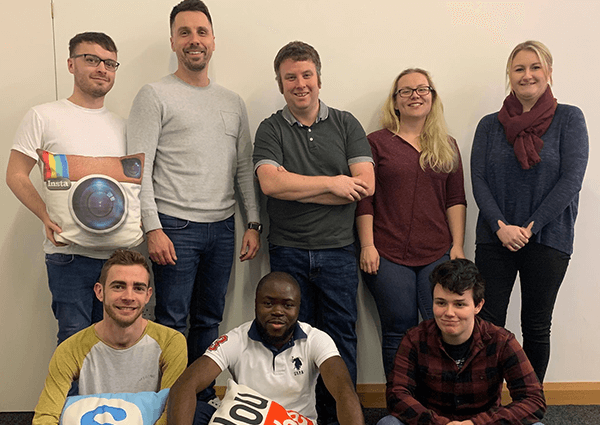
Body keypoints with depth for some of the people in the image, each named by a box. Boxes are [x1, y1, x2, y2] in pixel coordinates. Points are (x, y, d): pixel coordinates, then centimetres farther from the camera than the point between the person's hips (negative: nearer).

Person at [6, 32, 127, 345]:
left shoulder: (121, 126, 15)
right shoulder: (44, 117, 0)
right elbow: (15, 175, -1)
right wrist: (47, 217, -16)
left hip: (117, 253, 4)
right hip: (68, 251, -4)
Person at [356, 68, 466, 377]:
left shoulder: (447, 146, 15)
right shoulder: (377, 142, 5)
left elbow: (456, 199, 11)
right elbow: (364, 199, 1)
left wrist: (457, 246, 3)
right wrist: (367, 246, -6)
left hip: (438, 255, 3)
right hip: (388, 256, -2)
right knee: (399, 332, 1)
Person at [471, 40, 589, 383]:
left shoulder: (569, 119, 1)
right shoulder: (490, 125, 8)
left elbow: (571, 180, -7)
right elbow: (478, 181, 1)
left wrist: (530, 228, -13)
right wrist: (501, 226, -12)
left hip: (548, 239, -1)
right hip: (495, 239, 2)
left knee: (537, 327, 9)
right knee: (489, 325, -1)